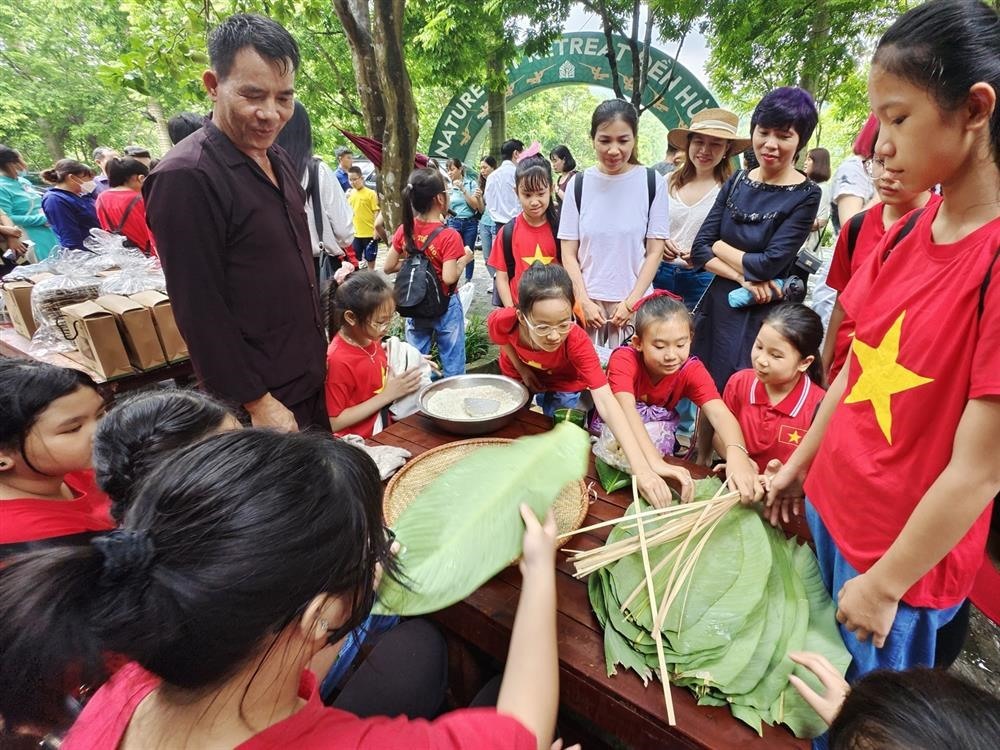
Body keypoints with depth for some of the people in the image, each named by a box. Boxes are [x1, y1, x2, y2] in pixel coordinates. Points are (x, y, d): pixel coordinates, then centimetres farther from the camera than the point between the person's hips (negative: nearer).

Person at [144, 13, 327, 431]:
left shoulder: (277, 159, 8)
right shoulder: (185, 178, -19)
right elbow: (201, 311, -20)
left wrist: (317, 360, 15)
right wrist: (255, 402, -18)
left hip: (310, 380, 8)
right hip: (258, 402, -8)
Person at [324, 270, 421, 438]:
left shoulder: (371, 339, -1)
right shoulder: (338, 360, -21)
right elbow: (334, 423, -18)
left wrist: (409, 365, -3)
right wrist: (388, 394, -20)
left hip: (385, 430, 7)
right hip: (359, 444, -7)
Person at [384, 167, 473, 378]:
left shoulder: (404, 230, -4)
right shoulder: (449, 236, -19)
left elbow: (388, 267, 1)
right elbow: (449, 278, -24)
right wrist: (465, 259, -9)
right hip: (445, 307, -4)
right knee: (452, 365, 11)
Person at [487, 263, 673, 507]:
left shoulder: (577, 340, -41)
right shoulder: (502, 321, -37)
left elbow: (605, 401, -50)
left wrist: (640, 466, -59)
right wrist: (521, 369, -9)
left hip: (561, 385, -2)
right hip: (518, 376, 2)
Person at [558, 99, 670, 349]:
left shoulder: (653, 183, 0)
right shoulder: (579, 184, 2)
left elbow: (655, 251, 0)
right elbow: (569, 254, 1)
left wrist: (632, 302, -8)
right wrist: (584, 301, -8)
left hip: (635, 302, 0)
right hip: (588, 302, 1)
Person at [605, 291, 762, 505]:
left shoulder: (692, 370, -20)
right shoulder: (624, 360, -29)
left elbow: (719, 413, -35)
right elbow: (626, 409, -45)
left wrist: (736, 453, -57)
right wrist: (655, 462, -59)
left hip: (659, 424, 2)